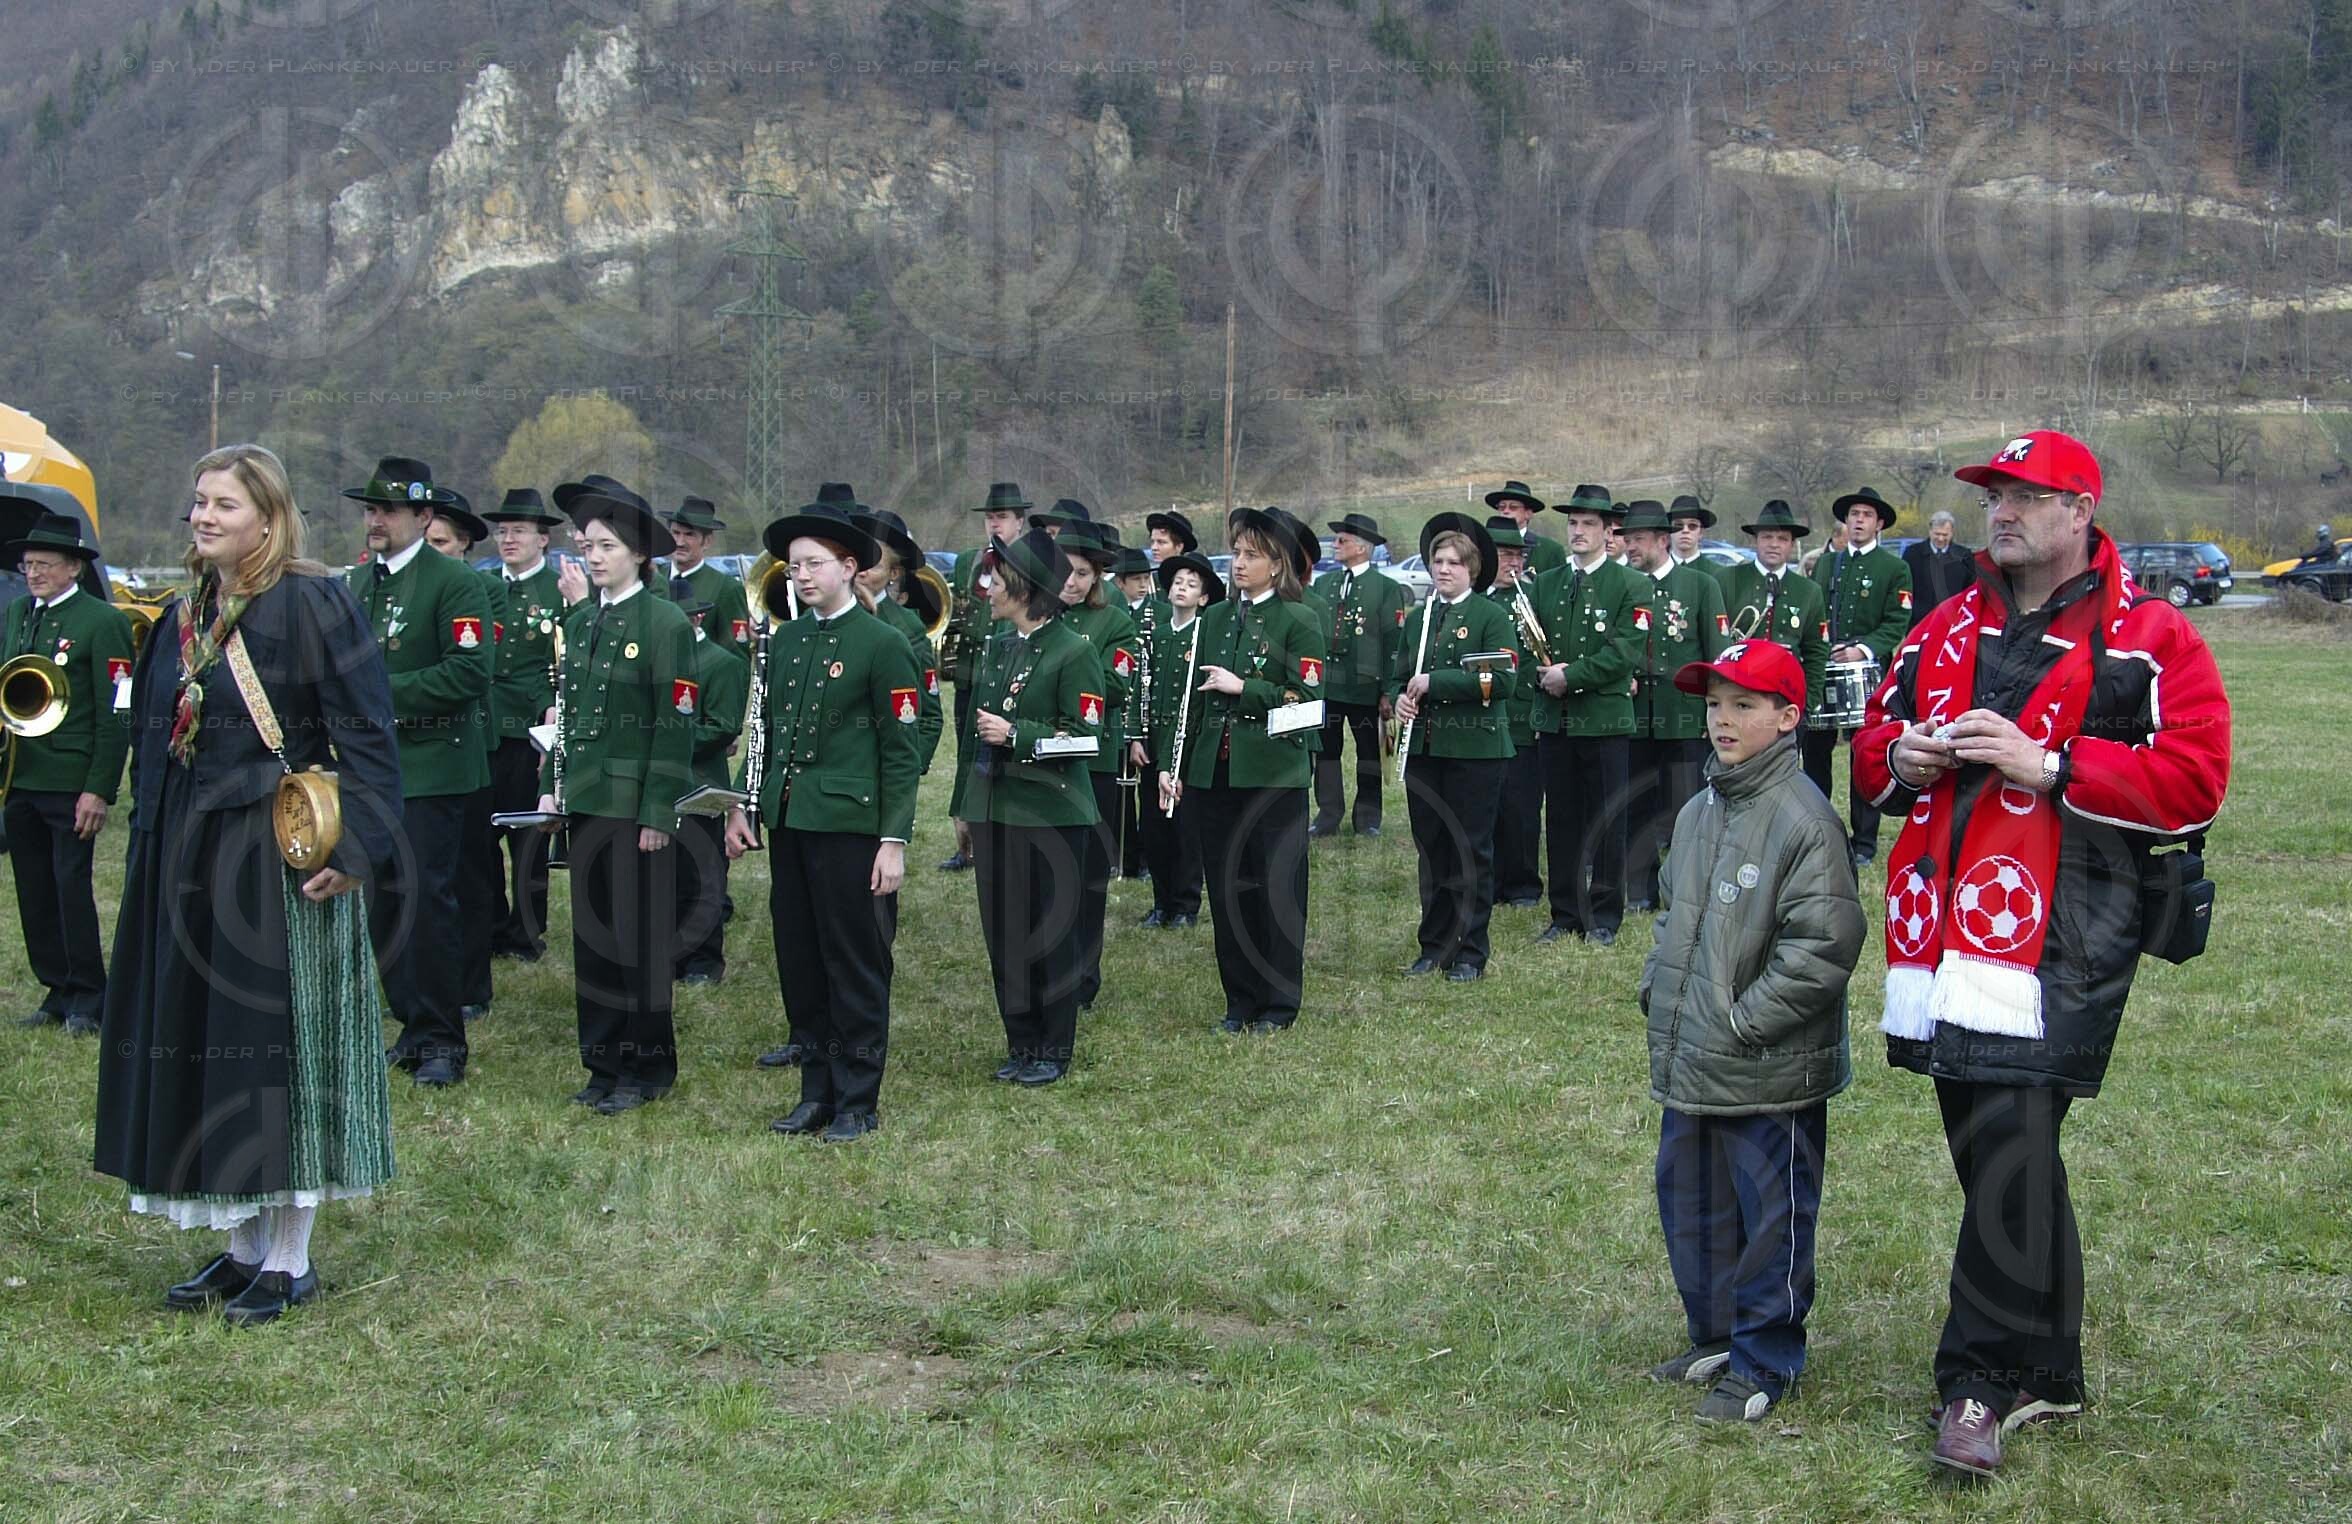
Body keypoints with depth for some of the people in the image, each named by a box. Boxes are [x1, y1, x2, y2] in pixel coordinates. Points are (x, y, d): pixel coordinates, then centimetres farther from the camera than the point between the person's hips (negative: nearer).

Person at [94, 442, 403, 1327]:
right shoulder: (183, 617, 12)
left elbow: (366, 735, -14)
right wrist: (153, 848, 13)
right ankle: (244, 1247, 23)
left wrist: (352, 846, -21)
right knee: (204, 1049, 11)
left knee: (281, 1044, -1)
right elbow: (153, 736, 19)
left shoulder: (312, 604, -10)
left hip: (281, 855, -8)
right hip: (189, 858, 8)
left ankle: (291, 1260, 10)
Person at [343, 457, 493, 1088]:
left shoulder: (455, 583, -9)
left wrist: (386, 693, -20)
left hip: (431, 769, -7)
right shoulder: (356, 581, 14)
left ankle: (442, 1039, 3)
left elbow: (470, 674, -18)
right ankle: (414, 1025, 20)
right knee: (383, 900, 9)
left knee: (428, 901, -6)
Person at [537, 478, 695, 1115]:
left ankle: (645, 1069, 11)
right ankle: (604, 1063, 20)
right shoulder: (579, 622, 12)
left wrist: (658, 813, -14)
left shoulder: (666, 624, -9)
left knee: (639, 937, 0)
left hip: (636, 802, -7)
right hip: (585, 800, 7)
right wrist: (550, 785, 10)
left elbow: (676, 726, -11)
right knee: (591, 932, 10)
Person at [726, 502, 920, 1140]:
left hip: (850, 826, -7)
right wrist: (744, 807, 13)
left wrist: (894, 840, -12)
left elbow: (901, 751, -8)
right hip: (789, 824, 7)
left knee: (856, 968, 1)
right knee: (800, 966, 11)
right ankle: (816, 1094, 21)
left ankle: (857, 1102, 11)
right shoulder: (785, 639, 13)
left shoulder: (883, 643, -6)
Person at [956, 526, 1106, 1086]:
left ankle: (1054, 1050, 12)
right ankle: (1021, 1043, 20)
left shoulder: (1073, 651, -9)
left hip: (1051, 813, -7)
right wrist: (965, 807, 17)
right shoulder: (995, 647, 12)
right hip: (993, 808, 7)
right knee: (1002, 928, 9)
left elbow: (1085, 737, -12)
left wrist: (1016, 734, -20)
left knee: (1050, 931, 1)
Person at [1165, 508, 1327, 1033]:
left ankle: (1279, 1003, 12)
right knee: (1227, 887, 9)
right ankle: (1240, 1000, 19)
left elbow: (1306, 700, -12)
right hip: (1213, 773, 5)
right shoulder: (1214, 619, 12)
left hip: (1274, 774, -5)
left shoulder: (1298, 622, -4)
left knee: (1278, 887, 2)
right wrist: (1174, 766, 7)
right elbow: (1193, 698, 13)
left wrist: (1243, 688, -16)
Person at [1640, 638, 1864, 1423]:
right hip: (1688, 1064, 8)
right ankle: (1714, 1336, 36)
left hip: (1769, 1075, -8)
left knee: (1770, 1216, 5)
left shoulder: (1802, 818, -17)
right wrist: (1658, 990, 9)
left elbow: (1825, 943, -22)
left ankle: (1765, 1363, 19)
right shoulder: (1698, 812, 9)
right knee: (1691, 1205, 19)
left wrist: (1745, 1020, -19)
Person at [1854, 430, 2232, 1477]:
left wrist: (2046, 764, -18)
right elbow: (1871, 745, 24)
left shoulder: (2148, 638, -2)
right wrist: (1900, 760, 0)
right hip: (1945, 923, 7)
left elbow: (2192, 780, -11)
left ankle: (1980, 1379, 0)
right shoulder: (1949, 628, 17)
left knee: (2010, 1149, -13)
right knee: (1994, 1149, 13)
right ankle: (2047, 1373, 27)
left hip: (2058, 934, -6)